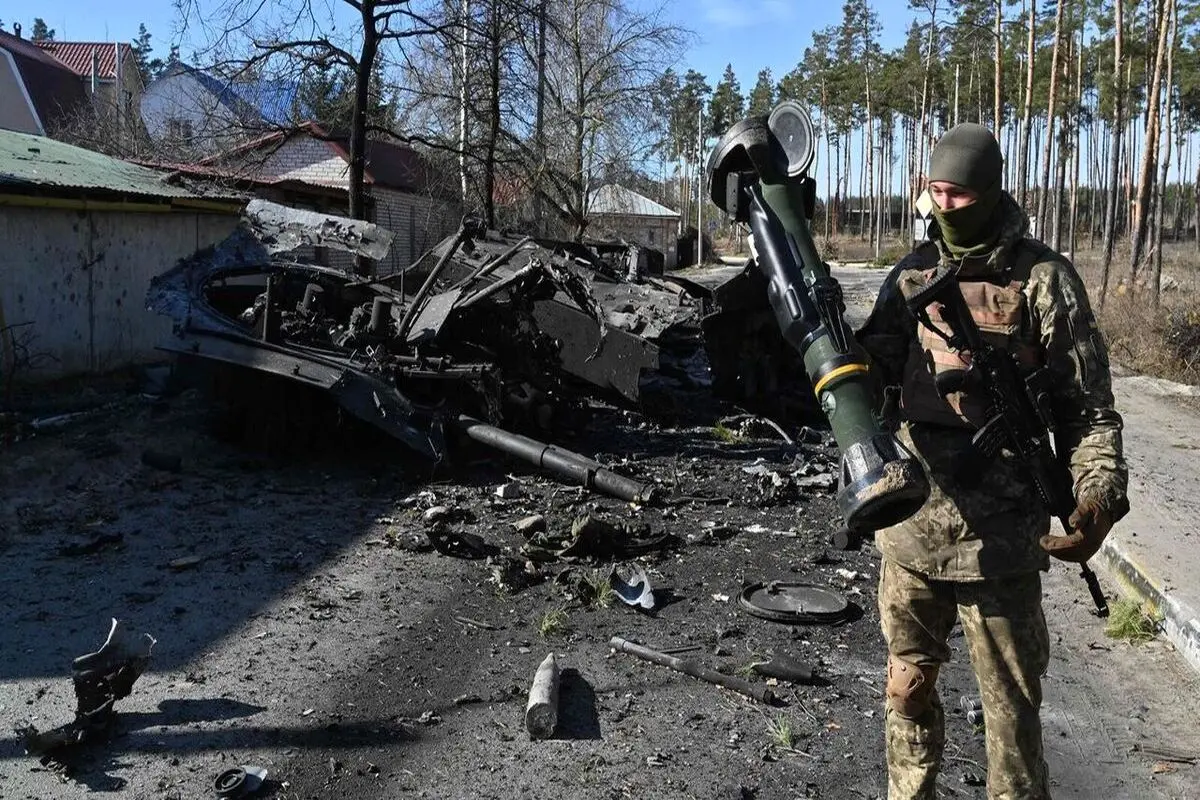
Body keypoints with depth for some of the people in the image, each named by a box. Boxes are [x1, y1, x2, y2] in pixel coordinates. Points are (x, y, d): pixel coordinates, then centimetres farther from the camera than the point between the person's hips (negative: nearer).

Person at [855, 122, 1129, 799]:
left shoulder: (1043, 278, -7)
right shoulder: (913, 273, 7)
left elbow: (1089, 406, -6)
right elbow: (872, 370, 7)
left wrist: (1101, 494, -22)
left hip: (999, 536, -4)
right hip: (911, 524, 5)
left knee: (1012, 710, 7)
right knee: (909, 687, 20)